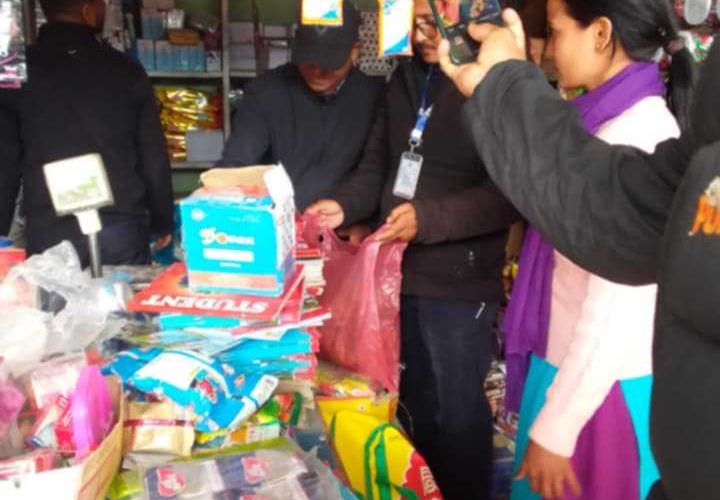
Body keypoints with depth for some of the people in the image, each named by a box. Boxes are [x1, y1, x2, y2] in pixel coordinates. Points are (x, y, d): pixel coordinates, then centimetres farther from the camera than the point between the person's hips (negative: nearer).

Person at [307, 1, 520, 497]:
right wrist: (343, 205, -3)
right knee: (415, 401, 22)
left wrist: (427, 217, -27)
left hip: (458, 282, -7)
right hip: (400, 271, 7)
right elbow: (379, 162, 14)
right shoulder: (406, 78, 10)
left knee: (458, 410, 8)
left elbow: (509, 192, -19)